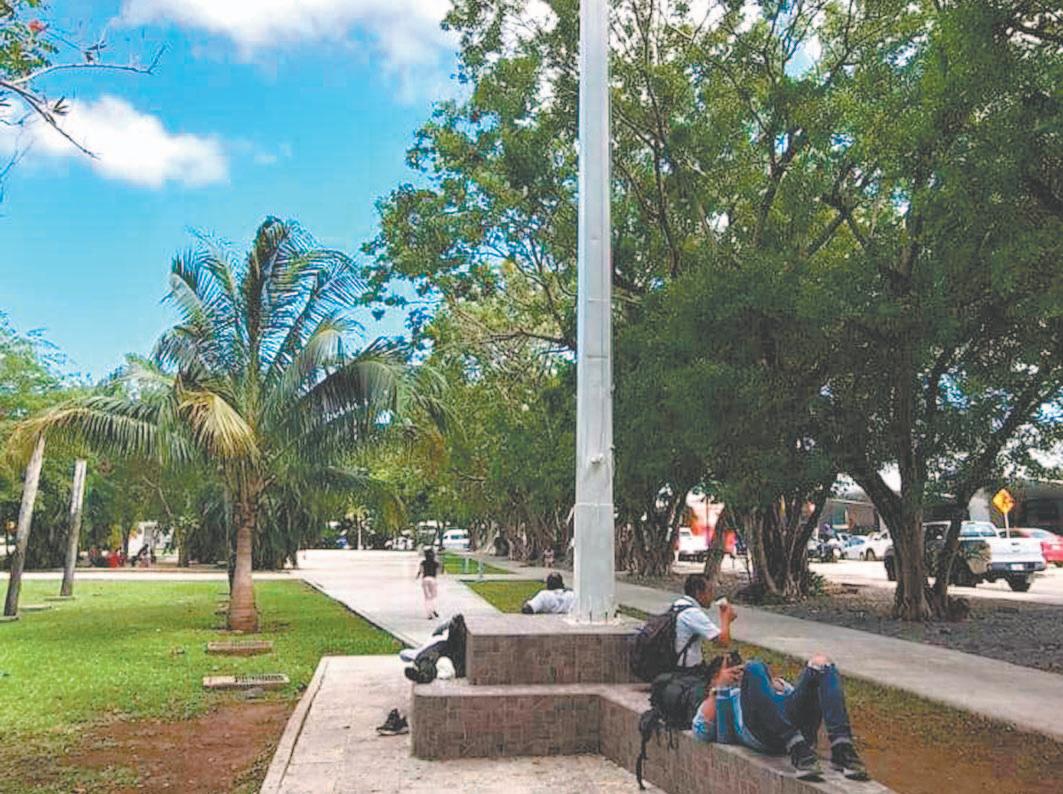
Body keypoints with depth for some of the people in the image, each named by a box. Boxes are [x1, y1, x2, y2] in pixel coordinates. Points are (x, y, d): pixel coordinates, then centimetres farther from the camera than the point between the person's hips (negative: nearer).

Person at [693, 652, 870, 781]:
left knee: (821, 663, -14)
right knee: (754, 668, -26)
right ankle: (799, 751, -41)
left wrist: (777, 684, 14)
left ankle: (842, 750, -34)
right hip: (760, 732, -3)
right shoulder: (713, 703, 35)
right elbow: (701, 732, 12)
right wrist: (720, 687, 10)